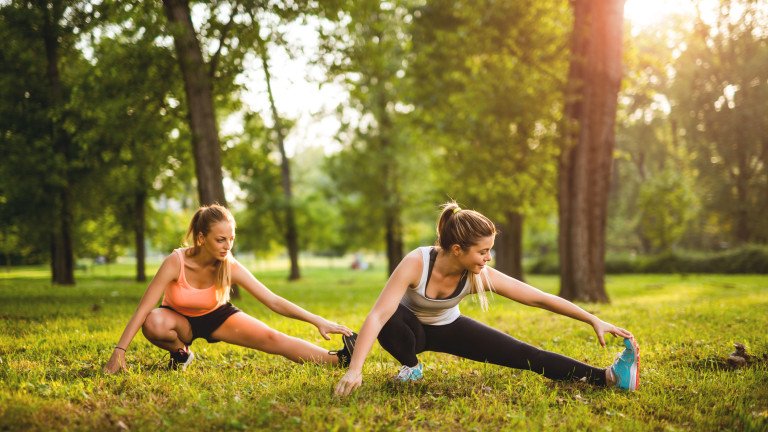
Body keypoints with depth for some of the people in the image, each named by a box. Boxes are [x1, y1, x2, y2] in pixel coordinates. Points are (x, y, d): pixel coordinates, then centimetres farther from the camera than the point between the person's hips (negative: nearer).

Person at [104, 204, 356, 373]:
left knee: (271, 339, -19)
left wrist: (317, 321, -31)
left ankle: (340, 359, -22)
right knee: (153, 324, -36)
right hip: (180, 319, -1)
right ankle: (181, 353, -3)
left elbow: (273, 301, -23)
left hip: (216, 317, 1)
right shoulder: (176, 263, -32)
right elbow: (144, 308, -31)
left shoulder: (230, 268, -25)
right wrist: (119, 352, -37)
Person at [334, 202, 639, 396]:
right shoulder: (416, 264, -38)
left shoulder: (482, 276, -27)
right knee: (389, 323, -40)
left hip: (448, 328, 2)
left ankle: (607, 377, -18)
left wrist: (594, 320, -23)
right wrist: (355, 370, -56)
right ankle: (411, 366, -7)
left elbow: (541, 299, -21)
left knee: (524, 354, -12)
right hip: (413, 327, -2)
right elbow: (377, 316, -45)